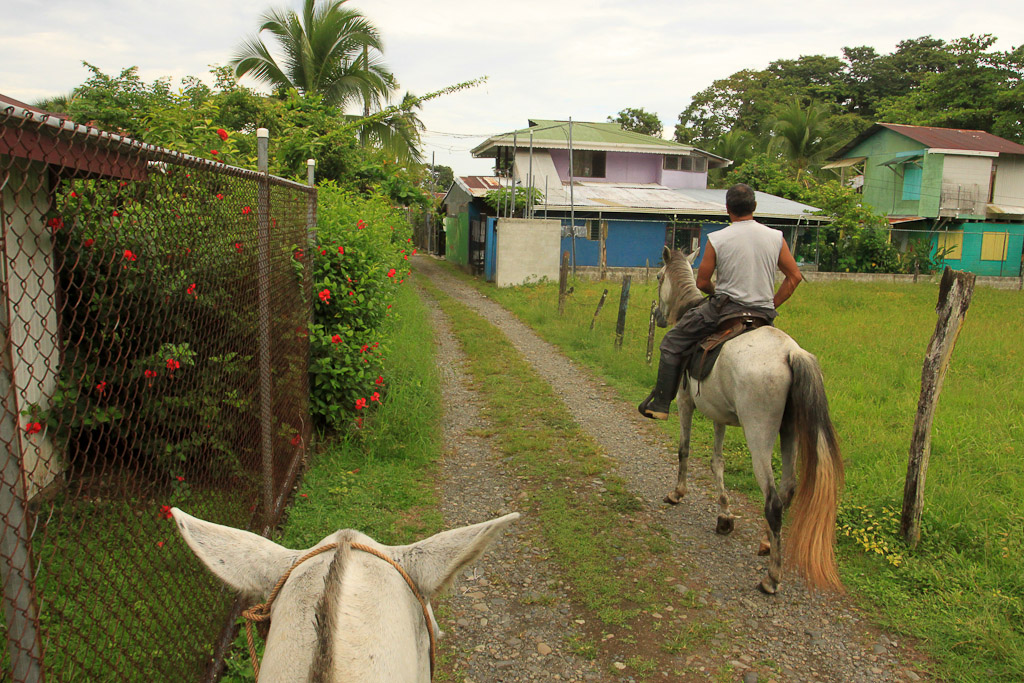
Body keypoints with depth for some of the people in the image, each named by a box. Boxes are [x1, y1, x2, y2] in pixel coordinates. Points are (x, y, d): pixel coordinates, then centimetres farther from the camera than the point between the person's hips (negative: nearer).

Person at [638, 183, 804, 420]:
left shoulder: (716, 239, -8)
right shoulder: (776, 237, 1)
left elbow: (702, 282, -2)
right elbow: (795, 277, 5)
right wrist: (771, 305, 14)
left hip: (724, 309, -4)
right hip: (765, 315, 4)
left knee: (672, 343, 11)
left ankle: (660, 403, 10)